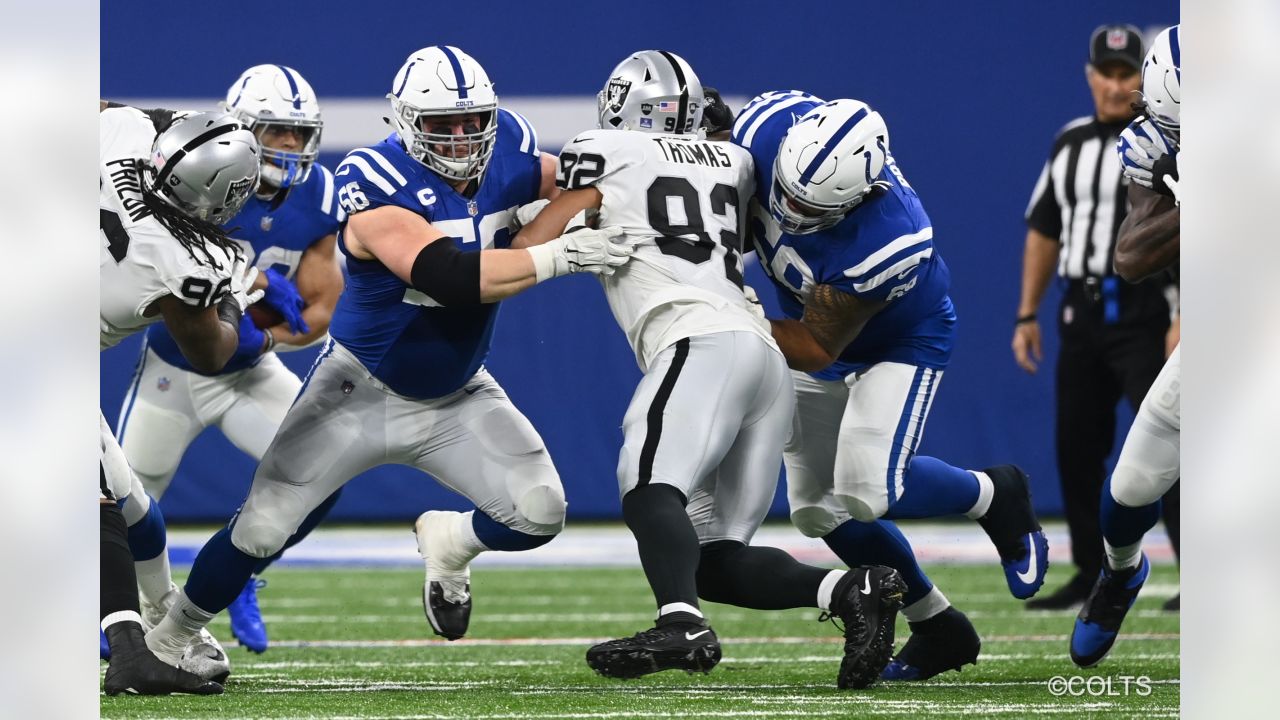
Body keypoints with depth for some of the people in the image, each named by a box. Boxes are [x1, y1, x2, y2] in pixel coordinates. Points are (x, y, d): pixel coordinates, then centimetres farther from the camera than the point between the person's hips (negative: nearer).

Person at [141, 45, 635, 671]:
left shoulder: (505, 153, -11)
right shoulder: (379, 187, -30)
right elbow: (454, 279, -40)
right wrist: (558, 256, -40)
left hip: (456, 396, 4)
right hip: (361, 391, -4)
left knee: (538, 515, -11)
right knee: (261, 530, -1)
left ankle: (449, 543, 22)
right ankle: (168, 639, 23)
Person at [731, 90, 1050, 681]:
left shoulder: (888, 243, -42)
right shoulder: (770, 126, -30)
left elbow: (818, 347, -30)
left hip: (901, 342, -6)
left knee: (867, 491, -24)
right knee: (816, 510, 4)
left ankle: (993, 496, 7)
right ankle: (937, 630, 21)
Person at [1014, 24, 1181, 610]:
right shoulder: (1071, 143, 13)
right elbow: (1044, 231, 19)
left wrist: (1184, 319, -20)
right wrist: (1027, 314, 14)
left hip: (1142, 313, -7)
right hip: (1081, 314, 7)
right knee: (1075, 445, 8)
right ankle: (1091, 575, 18)